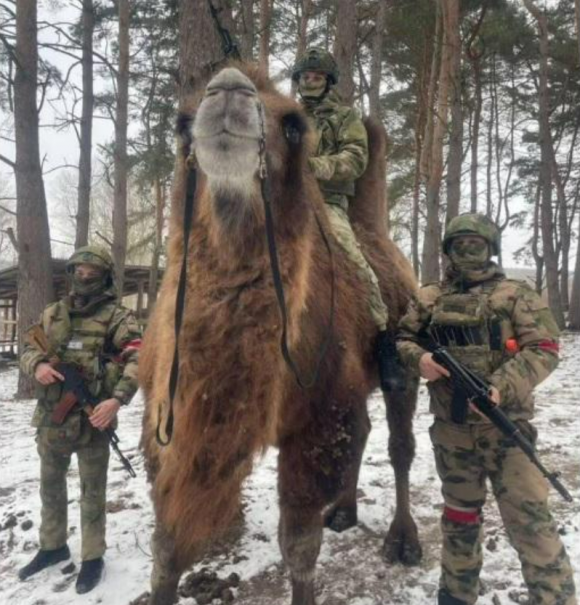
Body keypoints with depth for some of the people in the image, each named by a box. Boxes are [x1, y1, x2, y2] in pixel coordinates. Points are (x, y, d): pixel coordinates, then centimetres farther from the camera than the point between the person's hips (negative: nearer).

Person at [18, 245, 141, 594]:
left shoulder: (116, 316, -7)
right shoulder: (53, 313, 10)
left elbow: (137, 358, -18)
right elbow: (29, 349, 15)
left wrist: (118, 399, -31)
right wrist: (38, 364, -10)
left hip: (93, 419, -5)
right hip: (51, 418, 5)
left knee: (92, 492, 7)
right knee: (51, 486, 20)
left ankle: (93, 558, 24)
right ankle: (53, 546, 41)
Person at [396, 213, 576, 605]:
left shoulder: (515, 294, -1)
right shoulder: (429, 299, 8)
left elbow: (545, 349, -9)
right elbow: (400, 339, 12)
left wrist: (502, 388, -23)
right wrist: (418, 358, -11)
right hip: (450, 429, 4)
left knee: (530, 521, -5)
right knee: (459, 516, 19)